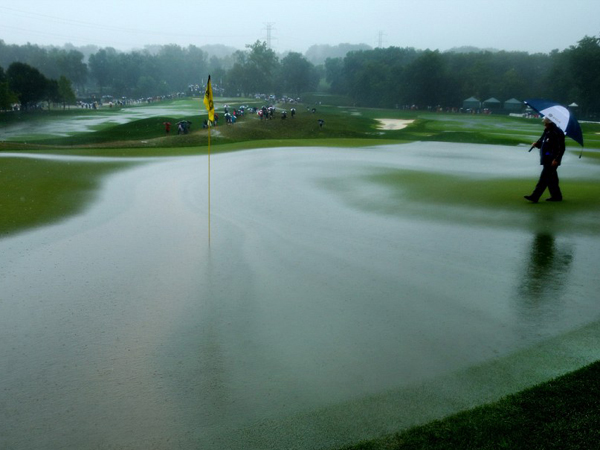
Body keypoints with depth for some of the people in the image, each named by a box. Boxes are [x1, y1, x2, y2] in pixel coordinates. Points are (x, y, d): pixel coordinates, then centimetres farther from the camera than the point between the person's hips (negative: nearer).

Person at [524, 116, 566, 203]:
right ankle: (557, 196, 24)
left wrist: (556, 159, -21)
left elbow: (561, 148, -16)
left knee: (544, 177, -10)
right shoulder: (547, 132, 13)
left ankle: (535, 196, -13)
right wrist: (536, 144, 2)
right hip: (546, 159, 9)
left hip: (552, 160, -9)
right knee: (552, 178, 15)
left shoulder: (558, 133, -14)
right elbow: (541, 142, 23)